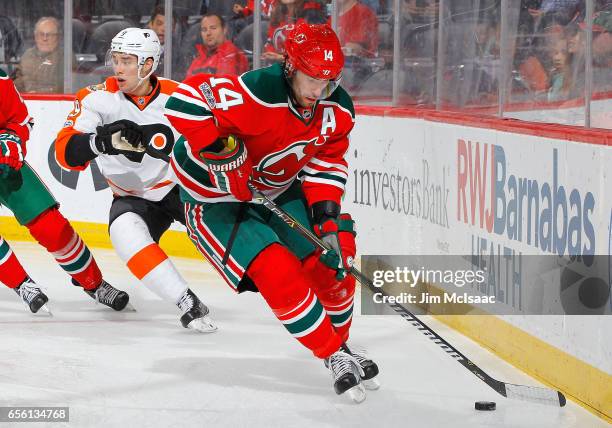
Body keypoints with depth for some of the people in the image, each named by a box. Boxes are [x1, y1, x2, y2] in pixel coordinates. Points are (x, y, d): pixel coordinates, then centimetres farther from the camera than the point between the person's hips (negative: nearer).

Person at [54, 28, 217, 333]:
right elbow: (66, 152, -23)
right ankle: (188, 304, -30)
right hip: (134, 198, 0)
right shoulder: (98, 98, -14)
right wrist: (100, 141, -42)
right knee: (125, 231, -32)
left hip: (183, 187, 1)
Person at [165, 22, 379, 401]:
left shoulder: (338, 110, -10)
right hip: (217, 196, -7)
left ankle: (341, 339, 21)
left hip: (278, 190, 7)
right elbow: (185, 102, -36)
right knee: (279, 273, -21)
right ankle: (335, 355, -7)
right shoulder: (256, 95, -34)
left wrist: (326, 213, -13)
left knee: (333, 254, -4)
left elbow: (326, 163, 1)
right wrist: (221, 152, -36)